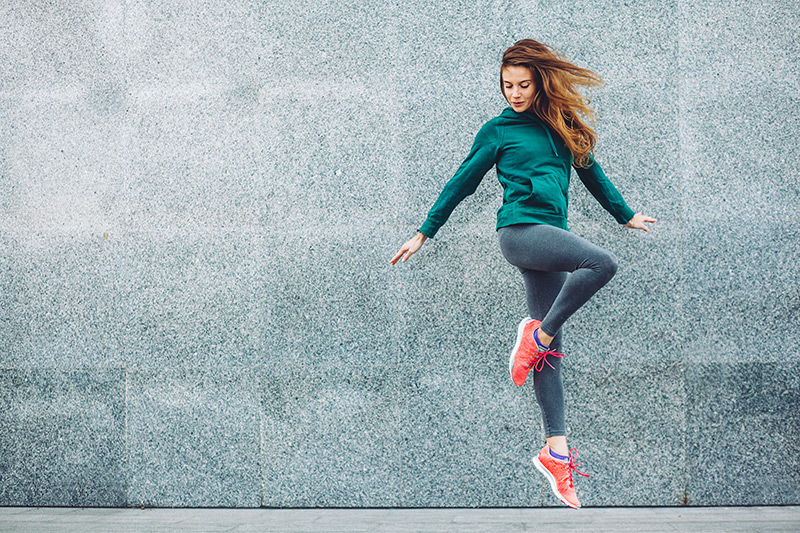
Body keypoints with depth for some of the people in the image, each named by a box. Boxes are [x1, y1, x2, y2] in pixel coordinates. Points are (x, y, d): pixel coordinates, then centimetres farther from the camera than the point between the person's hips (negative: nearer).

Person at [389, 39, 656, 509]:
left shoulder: (562, 125, 20)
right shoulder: (498, 130, 9)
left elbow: (590, 170, 32)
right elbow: (462, 183, 11)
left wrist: (626, 215, 38)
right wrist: (424, 234, 11)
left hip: (549, 237, 4)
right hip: (520, 229, -4)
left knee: (548, 349, -1)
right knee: (603, 263, -28)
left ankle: (555, 450, -1)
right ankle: (538, 333, -12)